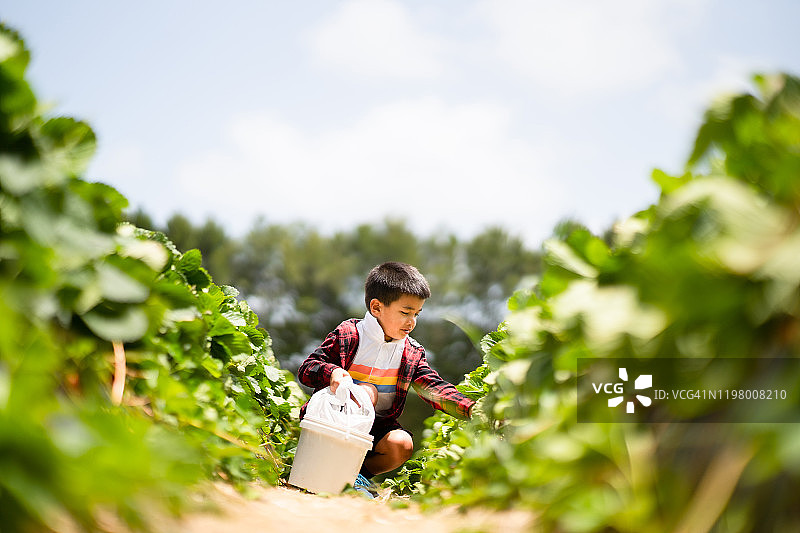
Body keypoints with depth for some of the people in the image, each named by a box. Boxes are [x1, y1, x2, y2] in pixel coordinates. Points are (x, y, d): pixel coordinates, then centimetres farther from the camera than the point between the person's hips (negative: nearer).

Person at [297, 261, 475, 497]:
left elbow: (436, 389, -5)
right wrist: (331, 372, -33)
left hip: (378, 426, 3)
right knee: (367, 391, -30)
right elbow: (305, 370, -10)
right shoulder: (347, 335, -9)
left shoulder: (412, 353, 3)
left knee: (402, 445, -26)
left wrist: (472, 410, -22)